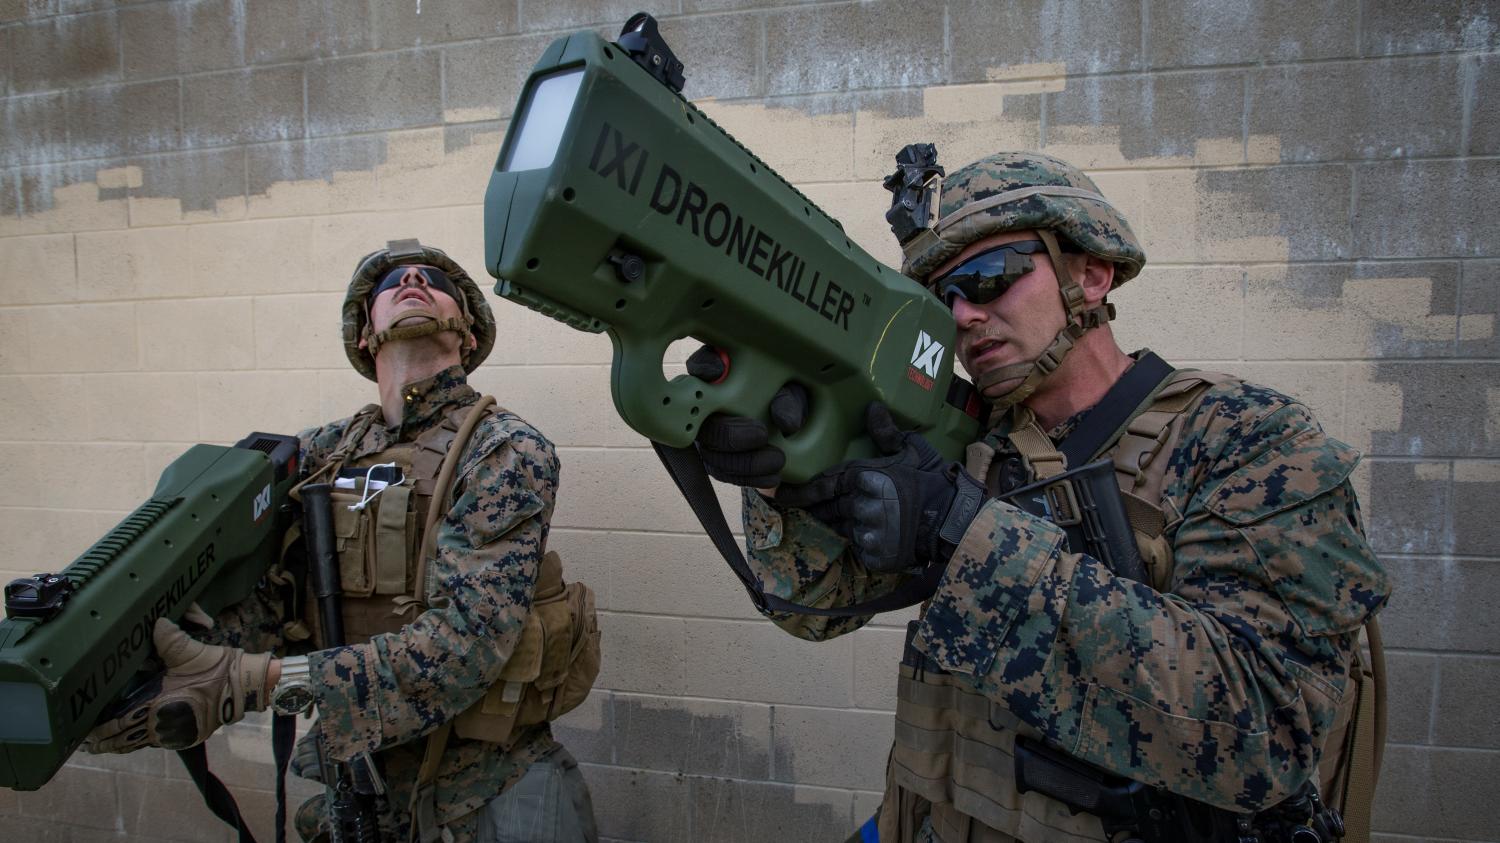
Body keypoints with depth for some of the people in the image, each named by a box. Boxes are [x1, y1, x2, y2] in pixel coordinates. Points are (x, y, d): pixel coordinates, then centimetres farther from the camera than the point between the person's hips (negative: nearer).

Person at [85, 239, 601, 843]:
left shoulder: (505, 450, -15)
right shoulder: (322, 452, 3)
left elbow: (470, 639, -24)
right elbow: (270, 595, -2)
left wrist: (250, 680, -31)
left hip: (487, 787, -5)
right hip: (352, 769, 5)